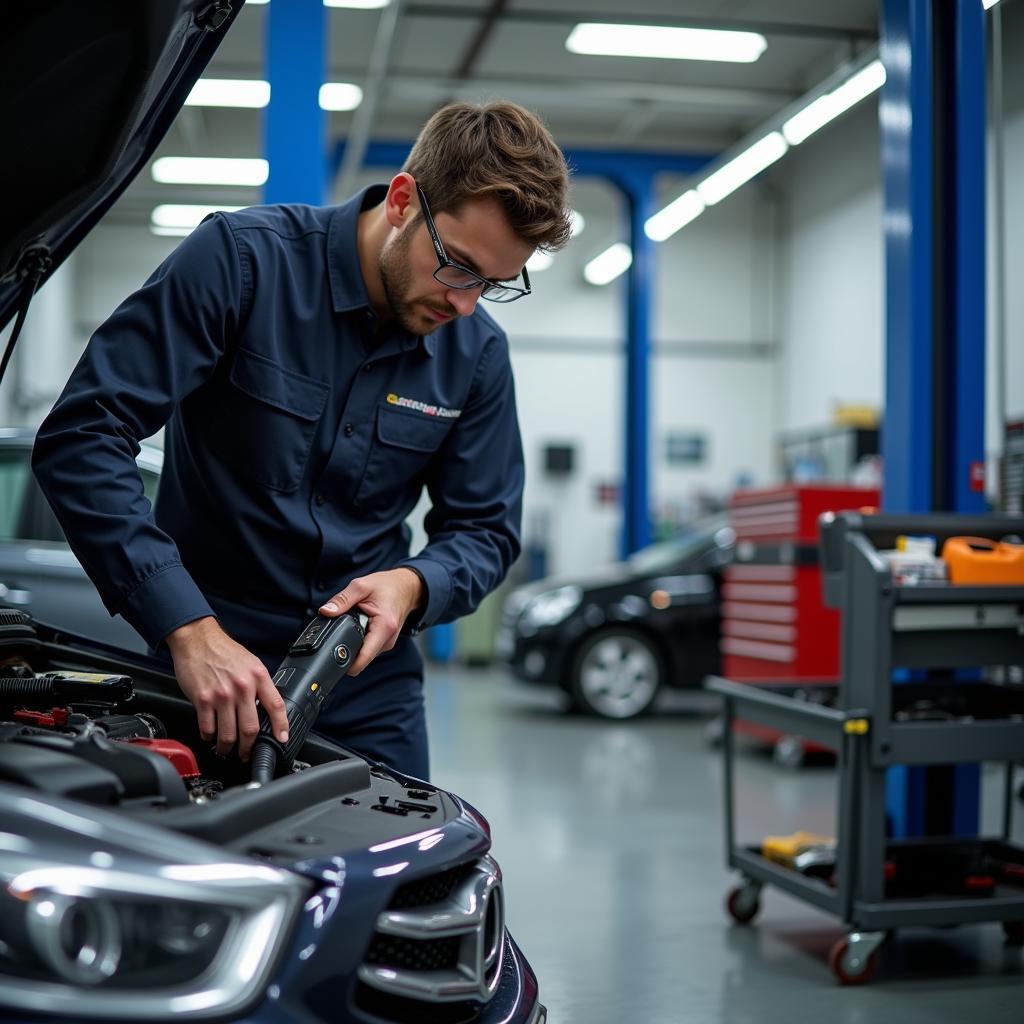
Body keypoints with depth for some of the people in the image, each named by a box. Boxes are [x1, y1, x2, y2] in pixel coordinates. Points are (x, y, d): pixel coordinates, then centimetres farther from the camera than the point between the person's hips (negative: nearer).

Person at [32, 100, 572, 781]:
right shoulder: (244, 258, -17)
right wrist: (190, 628, -32)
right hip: (206, 669, -3)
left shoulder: (478, 352, -4)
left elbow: (485, 530, 4)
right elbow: (81, 437, -24)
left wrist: (413, 585, -20)